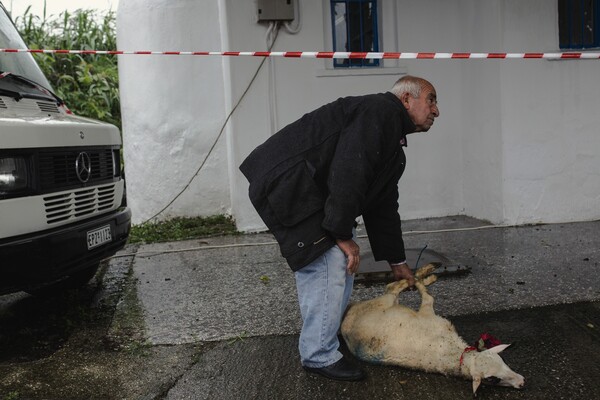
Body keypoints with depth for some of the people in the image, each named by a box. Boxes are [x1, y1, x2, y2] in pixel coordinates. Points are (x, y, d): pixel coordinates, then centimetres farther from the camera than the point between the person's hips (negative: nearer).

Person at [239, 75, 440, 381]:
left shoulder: (394, 149, 20)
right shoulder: (381, 110, -13)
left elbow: (382, 207, 24)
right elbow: (347, 175, -24)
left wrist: (397, 262, 26)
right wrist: (343, 235, -18)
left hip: (310, 190, 11)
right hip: (286, 183, -11)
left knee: (344, 259, 13)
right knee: (329, 263, -12)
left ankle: (332, 334, 27)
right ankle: (319, 356, 2)